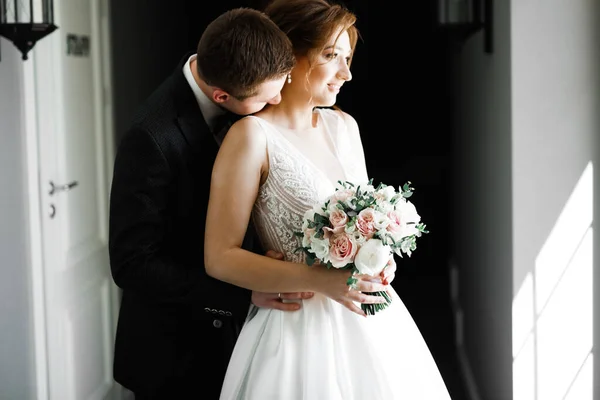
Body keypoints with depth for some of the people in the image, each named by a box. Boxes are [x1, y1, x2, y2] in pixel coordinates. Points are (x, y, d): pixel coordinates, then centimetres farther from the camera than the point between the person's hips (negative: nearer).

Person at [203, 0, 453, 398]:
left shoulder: (344, 126, 6)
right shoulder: (253, 135, -13)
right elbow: (220, 257, -15)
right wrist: (319, 280, -23)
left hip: (370, 320, 6)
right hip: (300, 328, -6)